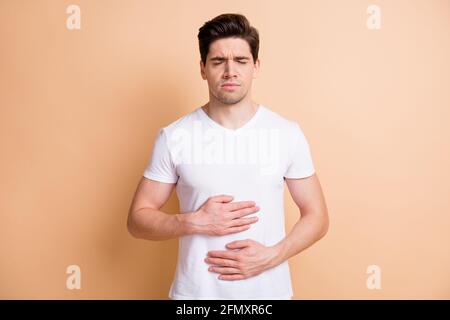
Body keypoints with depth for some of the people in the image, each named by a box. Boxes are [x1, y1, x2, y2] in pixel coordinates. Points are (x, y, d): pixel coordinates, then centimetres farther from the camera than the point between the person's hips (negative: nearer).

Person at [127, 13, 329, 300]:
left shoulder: (288, 133, -7)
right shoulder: (174, 137, -8)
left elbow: (317, 217, -1)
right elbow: (138, 219, -3)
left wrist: (270, 256, -15)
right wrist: (195, 221, -19)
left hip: (269, 290, 1)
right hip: (194, 291, 0)